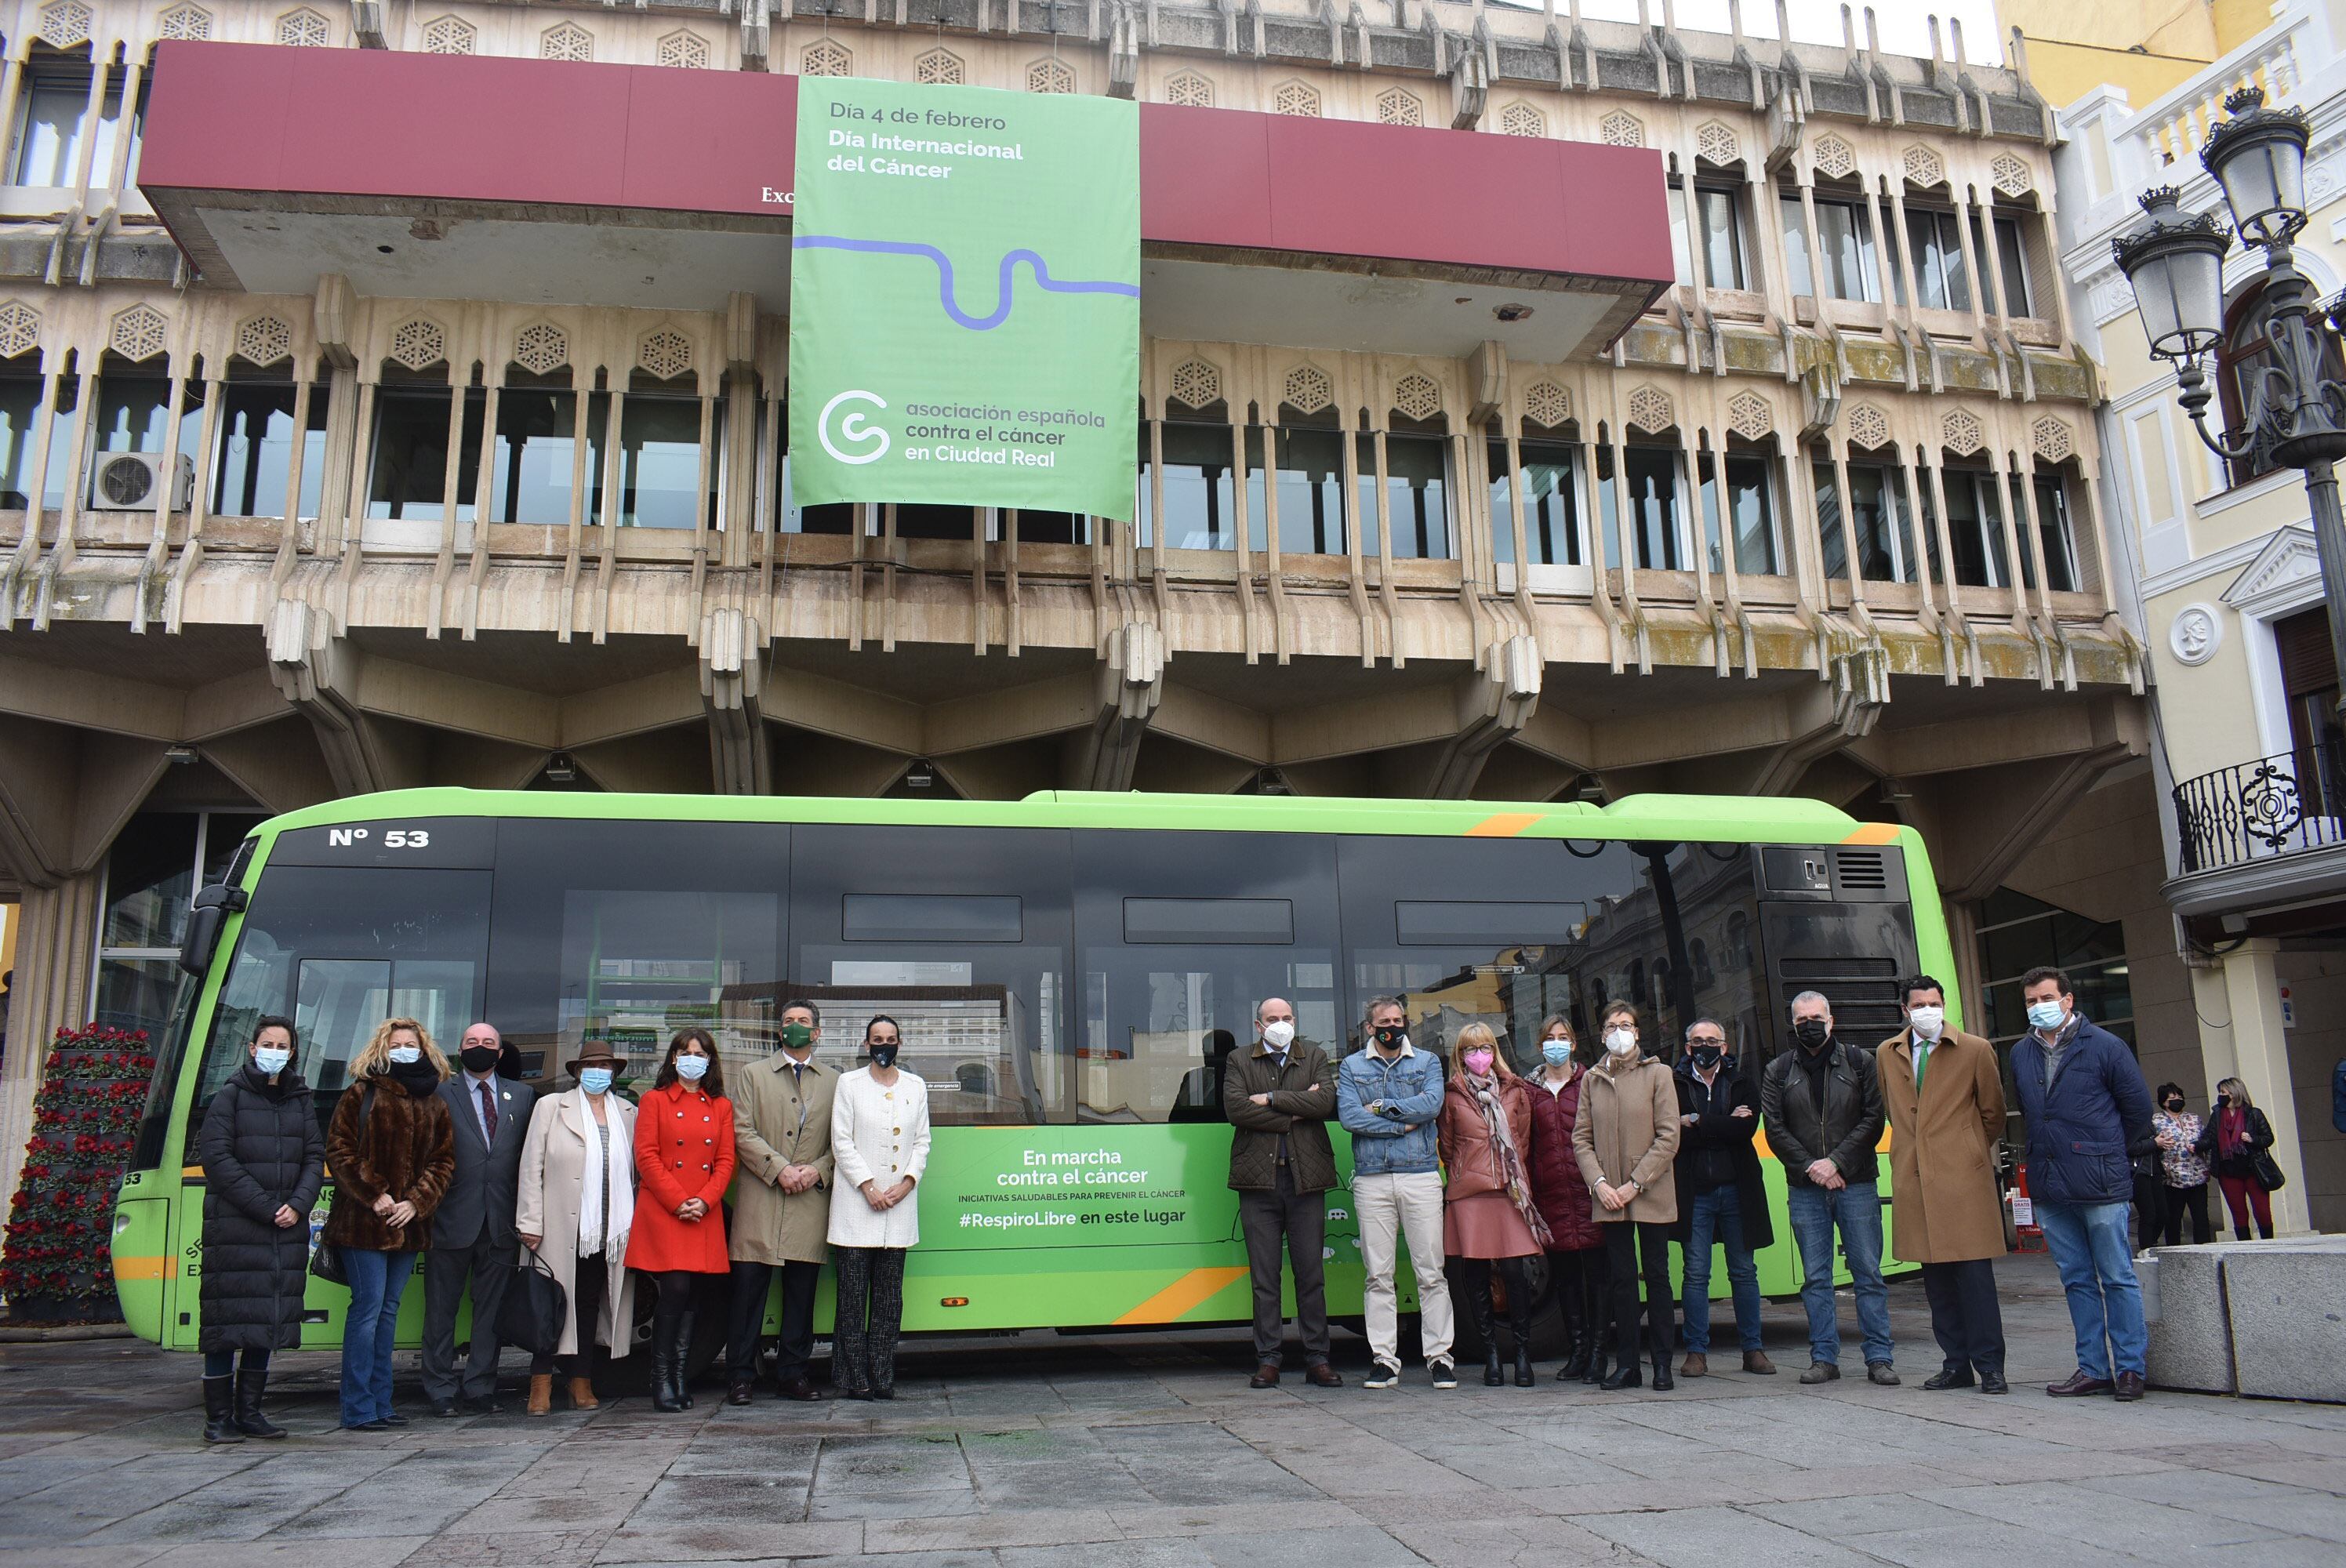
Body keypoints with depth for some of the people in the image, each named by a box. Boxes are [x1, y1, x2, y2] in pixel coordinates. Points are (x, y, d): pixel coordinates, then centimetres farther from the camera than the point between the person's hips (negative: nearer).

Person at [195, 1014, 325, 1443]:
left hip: (287, 1229, 5)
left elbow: (315, 1159, 11)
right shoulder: (230, 1097, 1)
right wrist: (264, 1207, -13)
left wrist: (297, 1205, -7)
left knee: (269, 1320, 7)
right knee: (228, 1319, -4)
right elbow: (216, 1158, -7)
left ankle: (249, 1412, 15)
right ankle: (218, 1419, 2)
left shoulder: (300, 1101, 14)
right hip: (235, 1226, -4)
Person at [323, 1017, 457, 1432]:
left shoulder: (435, 1105, 12)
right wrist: (374, 1195, -12)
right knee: (368, 1306, -7)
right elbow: (339, 1152, -4)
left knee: (389, 1309, 10)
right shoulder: (361, 1094, 0)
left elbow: (443, 1162, 10)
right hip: (364, 1223, -5)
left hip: (408, 1223, 5)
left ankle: (380, 1403, 15)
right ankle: (358, 1409, -2)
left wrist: (415, 1202, -5)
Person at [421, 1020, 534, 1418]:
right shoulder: (439, 1093, 3)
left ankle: (480, 1389, 15)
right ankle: (442, 1391, 14)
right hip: (451, 1219, -2)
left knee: (491, 1309, 7)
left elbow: (528, 1156, 10)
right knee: (441, 1309, 5)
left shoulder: (521, 1096, 12)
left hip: (501, 1221, 3)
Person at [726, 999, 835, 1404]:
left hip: (811, 1201, 2)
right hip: (759, 1201, -1)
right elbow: (742, 1132, 0)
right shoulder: (752, 1075, 11)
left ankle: (793, 1373, 13)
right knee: (748, 1290, -2)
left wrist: (816, 1170, -8)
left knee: (802, 1292, 5)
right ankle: (741, 1376, 6)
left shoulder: (834, 1083, 15)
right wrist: (780, 1170, -10)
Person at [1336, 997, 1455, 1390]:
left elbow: (1432, 1104, -8)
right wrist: (1403, 1124, -7)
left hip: (1421, 1177, 0)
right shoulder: (1351, 1067, 10)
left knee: (1431, 1272, 0)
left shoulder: (1427, 1062, 11)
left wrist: (1382, 1107, -7)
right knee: (1378, 1275, 2)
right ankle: (1384, 1359, 8)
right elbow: (1349, 1117, -6)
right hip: (1371, 1181, 0)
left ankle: (1439, 1356, 7)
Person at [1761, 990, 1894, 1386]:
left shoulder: (1859, 1063, 5)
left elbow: (1873, 1120, -1)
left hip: (1856, 1185, -1)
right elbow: (1775, 1130, 4)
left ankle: (1879, 1357, 7)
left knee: (1868, 1272, 0)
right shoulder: (1778, 1072, 8)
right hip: (1804, 1189, 1)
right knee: (1815, 1278, 4)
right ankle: (1824, 1357, 10)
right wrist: (1810, 1167, -8)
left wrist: (1836, 1162, -10)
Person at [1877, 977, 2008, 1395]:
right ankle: (1956, 1364, 14)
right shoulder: (1887, 1054, 12)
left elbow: (1993, 1113, 11)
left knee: (1974, 1273, -4)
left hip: (1963, 1177, -3)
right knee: (1936, 1278, 7)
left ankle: (1990, 1367, 4)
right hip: (1914, 1178, 4)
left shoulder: (1975, 1051, 2)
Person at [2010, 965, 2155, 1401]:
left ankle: (2130, 1368, 8)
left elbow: (2138, 1107, 3)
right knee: (2077, 1280, 10)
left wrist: (2111, 1156, 8)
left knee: (2118, 1278, 0)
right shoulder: (2021, 1055, 10)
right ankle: (2093, 1368, 16)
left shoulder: (2104, 1046, -4)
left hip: (2101, 1185, -5)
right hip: (2048, 1188, 5)